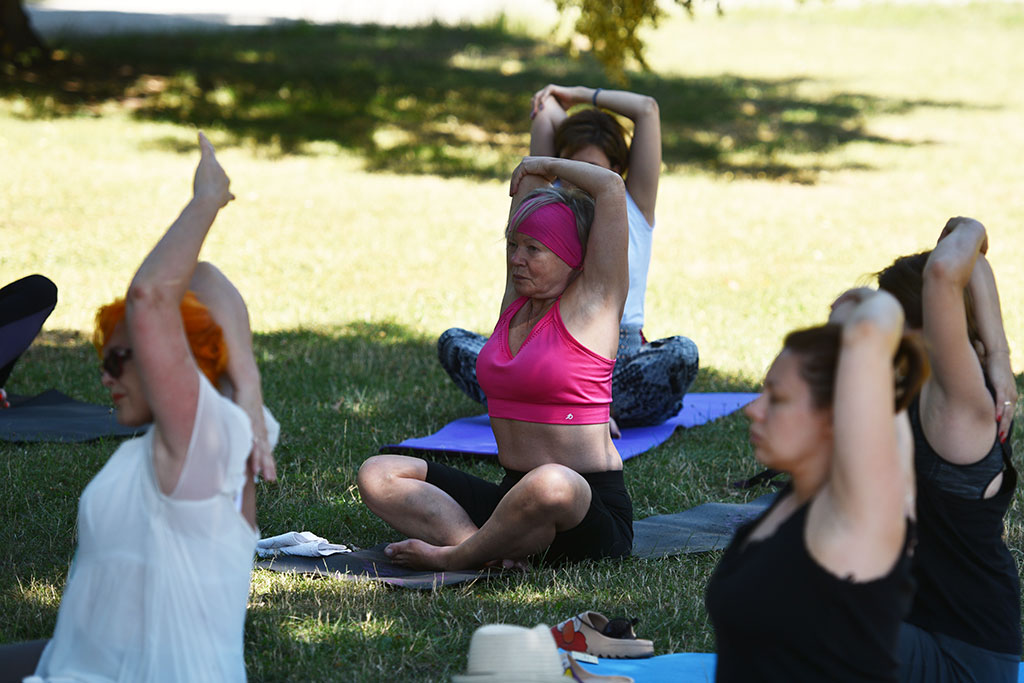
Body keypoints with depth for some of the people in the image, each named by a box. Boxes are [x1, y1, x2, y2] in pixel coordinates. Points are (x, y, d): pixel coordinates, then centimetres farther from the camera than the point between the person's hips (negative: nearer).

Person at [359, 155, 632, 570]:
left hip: (592, 512, -8)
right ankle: (494, 547, -26)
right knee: (377, 476, -4)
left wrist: (547, 166, 2)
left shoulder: (591, 303, -4)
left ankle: (454, 556, -19)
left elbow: (611, 187, -10)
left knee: (551, 484, -44)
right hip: (513, 494, 8)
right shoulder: (515, 302, 14)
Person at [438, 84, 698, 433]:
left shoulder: (635, 206, 9)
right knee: (452, 343, -22)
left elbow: (647, 109, 2)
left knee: (683, 353, -33)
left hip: (622, 362, -2)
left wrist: (580, 95, 10)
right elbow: (543, 111, 6)